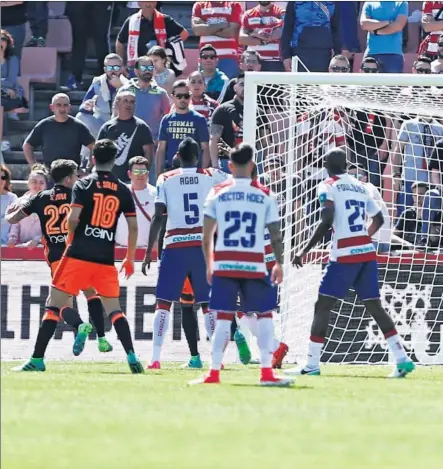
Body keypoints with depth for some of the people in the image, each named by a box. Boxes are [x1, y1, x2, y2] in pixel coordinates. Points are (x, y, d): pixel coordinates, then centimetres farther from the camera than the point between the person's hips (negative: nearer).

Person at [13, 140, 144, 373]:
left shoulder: (84, 184, -2)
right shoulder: (123, 191, 7)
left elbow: (73, 217, -13)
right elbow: (133, 226, 7)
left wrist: (70, 237, 8)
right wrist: (129, 258, 17)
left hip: (79, 255, -3)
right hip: (106, 259, 3)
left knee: (54, 305, 3)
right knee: (114, 309, 11)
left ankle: (37, 359, -1)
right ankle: (132, 357, -3)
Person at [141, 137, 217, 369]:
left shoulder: (166, 179, 3)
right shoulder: (210, 178, 5)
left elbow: (158, 217, -2)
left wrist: (149, 251, 1)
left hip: (174, 246, -1)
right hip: (203, 245, 1)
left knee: (163, 302, 3)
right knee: (208, 304, 8)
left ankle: (155, 358, -6)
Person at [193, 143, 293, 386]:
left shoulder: (217, 193, 3)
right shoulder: (265, 196, 2)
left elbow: (206, 236, 3)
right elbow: (275, 234, 2)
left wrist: (209, 264, 15)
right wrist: (279, 263, 15)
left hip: (224, 264, 1)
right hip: (254, 264, -1)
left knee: (223, 318, 4)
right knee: (264, 315, 7)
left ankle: (214, 373, 0)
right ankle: (267, 372, 0)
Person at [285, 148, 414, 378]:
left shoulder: (328, 187, -3)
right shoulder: (361, 187, 16)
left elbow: (327, 221, -15)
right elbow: (378, 219, 23)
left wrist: (305, 250, -13)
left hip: (344, 254, -6)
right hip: (367, 252, 6)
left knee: (323, 306, -1)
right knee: (374, 306, 11)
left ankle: (312, 364, -5)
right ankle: (402, 359, 5)